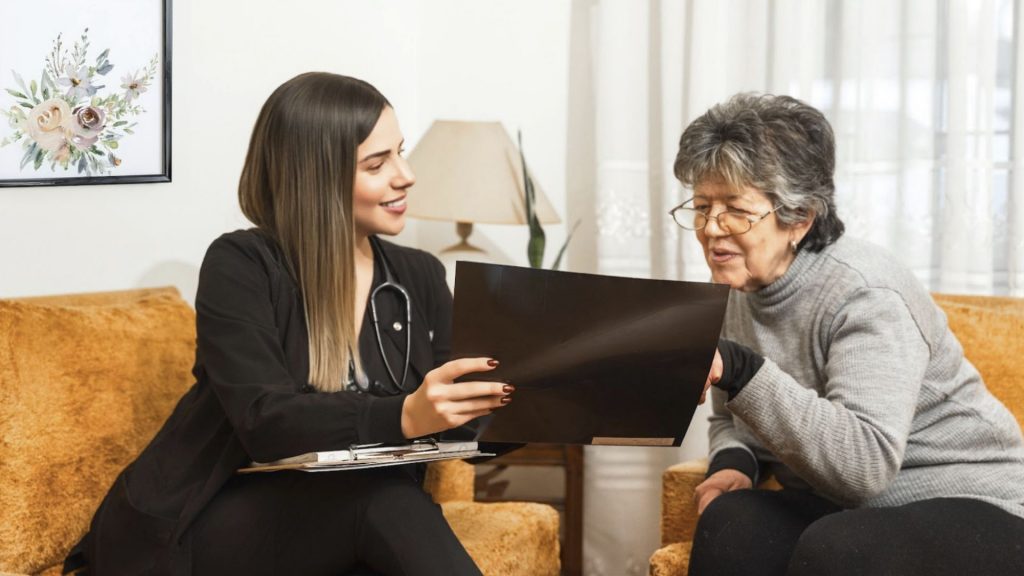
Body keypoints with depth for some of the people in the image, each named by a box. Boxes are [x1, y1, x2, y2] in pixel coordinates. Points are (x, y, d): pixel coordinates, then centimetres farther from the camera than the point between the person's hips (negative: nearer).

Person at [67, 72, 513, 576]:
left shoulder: (421, 279, 8)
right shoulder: (239, 267, -9)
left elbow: (456, 417, 6)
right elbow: (266, 421, -23)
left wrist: (516, 405, -16)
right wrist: (403, 417, -38)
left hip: (330, 528, 5)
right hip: (206, 529, -4)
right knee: (383, 499, -31)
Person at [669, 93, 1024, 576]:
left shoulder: (866, 295, -20)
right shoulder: (737, 291, 3)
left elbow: (866, 462, -31)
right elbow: (732, 421, 16)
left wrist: (740, 373, -38)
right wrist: (732, 463, -8)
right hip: (843, 509, 6)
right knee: (729, 521, -23)